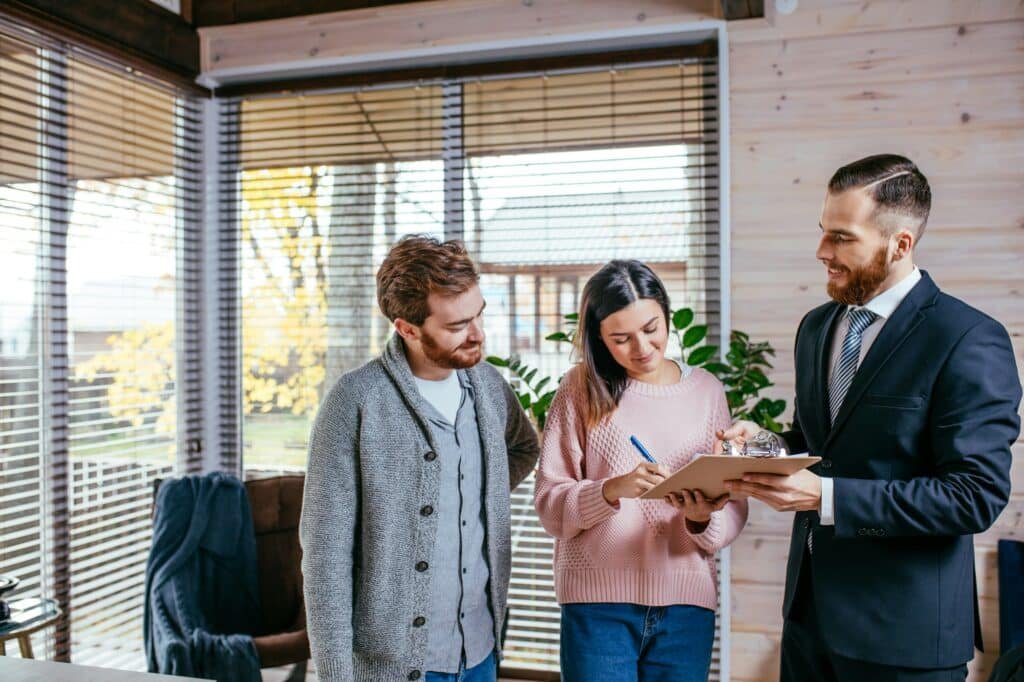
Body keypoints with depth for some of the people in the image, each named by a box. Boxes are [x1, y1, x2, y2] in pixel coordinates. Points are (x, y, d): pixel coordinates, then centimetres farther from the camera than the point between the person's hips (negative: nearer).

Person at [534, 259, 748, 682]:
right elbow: (550, 504, -6)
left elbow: (734, 510, 3)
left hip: (687, 602, 2)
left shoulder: (707, 390, 3)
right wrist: (612, 489, -23)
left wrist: (702, 520, -18)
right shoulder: (582, 390, -2)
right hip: (598, 603, -2)